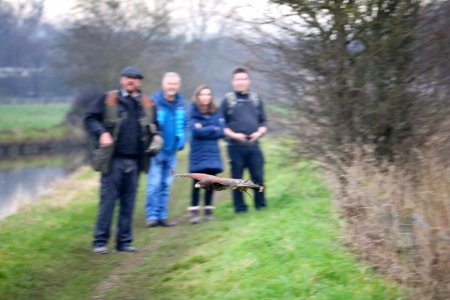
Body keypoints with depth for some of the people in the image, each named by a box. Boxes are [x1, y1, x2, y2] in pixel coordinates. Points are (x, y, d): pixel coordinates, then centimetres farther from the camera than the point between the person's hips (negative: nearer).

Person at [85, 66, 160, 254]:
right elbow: (90, 119, 2)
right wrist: (102, 133, -13)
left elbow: (155, 129, 24)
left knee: (129, 202, 6)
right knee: (108, 200, -2)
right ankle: (100, 241, 4)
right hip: (113, 159, -3)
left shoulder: (148, 105, 13)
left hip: (134, 161, 3)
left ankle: (124, 241, 13)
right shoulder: (108, 99, 3)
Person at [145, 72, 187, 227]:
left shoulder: (180, 103, 5)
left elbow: (183, 124, 13)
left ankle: (162, 215, 14)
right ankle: (152, 216, -4)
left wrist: (181, 140, -1)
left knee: (166, 184, 9)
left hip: (171, 150, 5)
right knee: (154, 183, -8)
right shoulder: (154, 101, -11)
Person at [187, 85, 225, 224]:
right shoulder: (194, 113, -3)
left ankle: (208, 210, 16)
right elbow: (196, 130, -16)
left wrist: (204, 130, -10)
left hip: (212, 153, 3)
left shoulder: (216, 113, 7)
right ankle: (194, 212, -5)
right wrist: (213, 129, -7)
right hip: (198, 153, -3)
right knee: (197, 182, -7)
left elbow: (221, 131, -2)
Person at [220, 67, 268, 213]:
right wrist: (233, 135, -13)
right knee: (237, 178, 2)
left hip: (254, 145, 2)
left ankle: (261, 205, 9)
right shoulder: (227, 100, 3)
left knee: (258, 177, 0)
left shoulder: (256, 98, 12)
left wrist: (259, 132, -6)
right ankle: (240, 208, 9)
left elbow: (263, 121, 14)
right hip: (235, 146, -2)